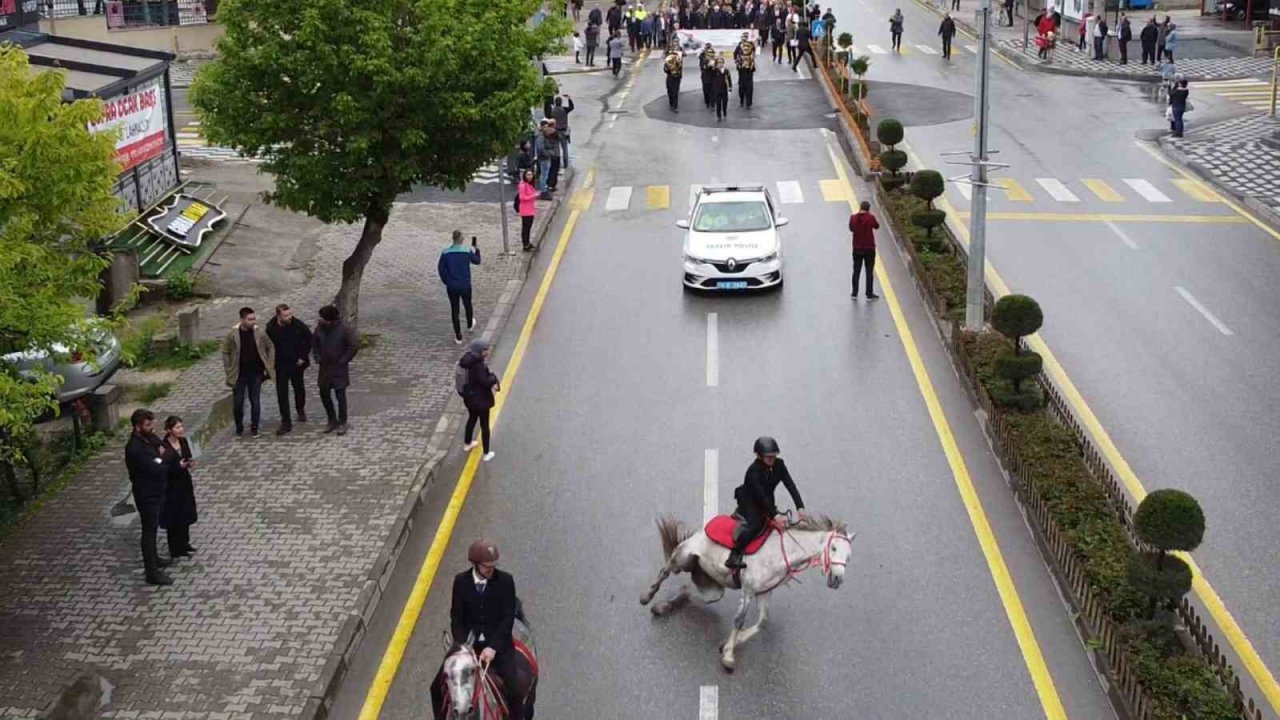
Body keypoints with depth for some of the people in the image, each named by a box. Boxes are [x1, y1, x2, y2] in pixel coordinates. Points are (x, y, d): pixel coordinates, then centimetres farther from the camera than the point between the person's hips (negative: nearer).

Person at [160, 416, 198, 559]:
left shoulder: (183, 441, -1)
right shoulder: (164, 447, -22)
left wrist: (190, 463, -11)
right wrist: (179, 466, -29)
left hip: (184, 483, 7)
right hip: (171, 487, -7)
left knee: (186, 514, 18)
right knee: (174, 518, 5)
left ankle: (184, 543, 34)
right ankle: (176, 549, 18)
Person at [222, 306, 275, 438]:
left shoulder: (259, 333, -5)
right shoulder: (233, 334, -9)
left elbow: (271, 348, 7)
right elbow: (225, 352, 1)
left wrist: (269, 366, 2)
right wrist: (229, 371, -2)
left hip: (256, 373, 1)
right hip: (239, 375, -1)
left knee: (255, 401, 4)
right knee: (238, 402, 3)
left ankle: (254, 428, 17)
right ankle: (239, 429, 20)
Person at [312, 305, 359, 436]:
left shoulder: (344, 329, -17)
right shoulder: (320, 328, -2)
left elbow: (355, 345, -16)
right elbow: (314, 342, 16)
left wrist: (344, 360, -14)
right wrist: (317, 357, 6)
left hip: (339, 369, -5)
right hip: (324, 367, 5)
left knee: (340, 396, 0)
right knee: (324, 394, 10)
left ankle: (342, 423, 12)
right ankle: (332, 420, 26)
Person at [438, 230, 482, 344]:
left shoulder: (446, 252, -11)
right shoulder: (467, 251, -13)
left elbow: (440, 268, -8)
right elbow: (477, 261, 3)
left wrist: (446, 281, 6)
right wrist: (476, 250, 20)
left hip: (452, 286, 0)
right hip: (465, 285, 0)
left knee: (454, 309, 9)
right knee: (467, 305, 25)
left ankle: (458, 337, 11)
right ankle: (470, 325, 51)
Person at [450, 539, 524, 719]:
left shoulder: (505, 581, -8)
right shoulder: (461, 581, -4)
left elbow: (507, 619, -9)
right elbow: (456, 619, -1)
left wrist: (493, 647, -20)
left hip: (498, 644, -1)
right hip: (469, 643, 2)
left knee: (513, 689, -12)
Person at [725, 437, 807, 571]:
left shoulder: (779, 465, -10)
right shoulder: (753, 472, -28)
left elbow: (790, 486, -16)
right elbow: (761, 496, -33)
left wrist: (800, 507, -27)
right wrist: (774, 515, -38)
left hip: (766, 503, 9)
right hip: (748, 503, -9)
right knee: (755, 523, -30)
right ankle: (734, 557, -32)